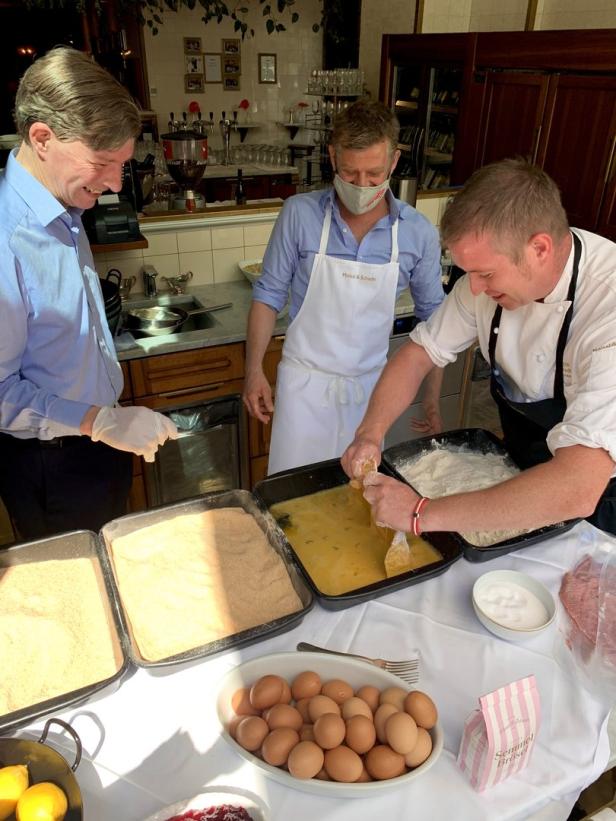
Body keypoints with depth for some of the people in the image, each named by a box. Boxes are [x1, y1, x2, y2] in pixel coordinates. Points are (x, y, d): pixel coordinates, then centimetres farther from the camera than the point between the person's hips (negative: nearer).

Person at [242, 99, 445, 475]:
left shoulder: (419, 233, -7)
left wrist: (433, 398, 4)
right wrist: (254, 370, -5)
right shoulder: (299, 214, -10)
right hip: (304, 383, -1)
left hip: (370, 387, 1)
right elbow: (269, 295, -1)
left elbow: (433, 317, 4)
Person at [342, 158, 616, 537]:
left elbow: (577, 490, -45)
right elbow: (419, 353, -9)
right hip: (521, 472, 5)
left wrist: (423, 513, -43)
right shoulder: (496, 266, -17)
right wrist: (370, 433, -24)